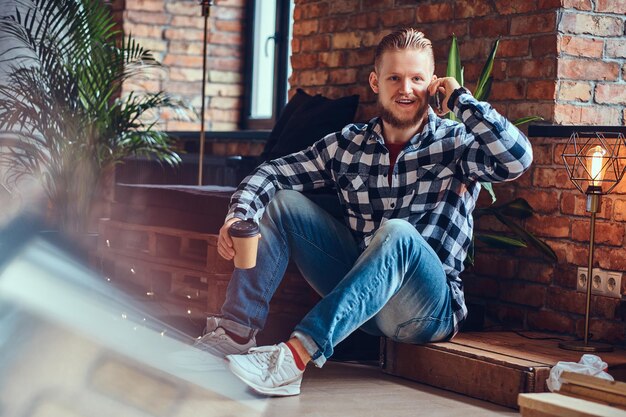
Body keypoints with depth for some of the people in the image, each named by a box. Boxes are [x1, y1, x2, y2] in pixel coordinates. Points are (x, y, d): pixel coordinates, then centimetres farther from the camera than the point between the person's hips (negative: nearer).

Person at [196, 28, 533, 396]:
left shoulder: (456, 144, -5)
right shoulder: (349, 144, 6)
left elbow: (517, 158, -25)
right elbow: (276, 173, 6)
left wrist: (460, 98, -15)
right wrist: (239, 215, -14)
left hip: (430, 307, -4)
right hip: (358, 294, 5)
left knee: (397, 232, -36)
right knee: (282, 202, -3)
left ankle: (295, 358, -46)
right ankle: (237, 330, -12)